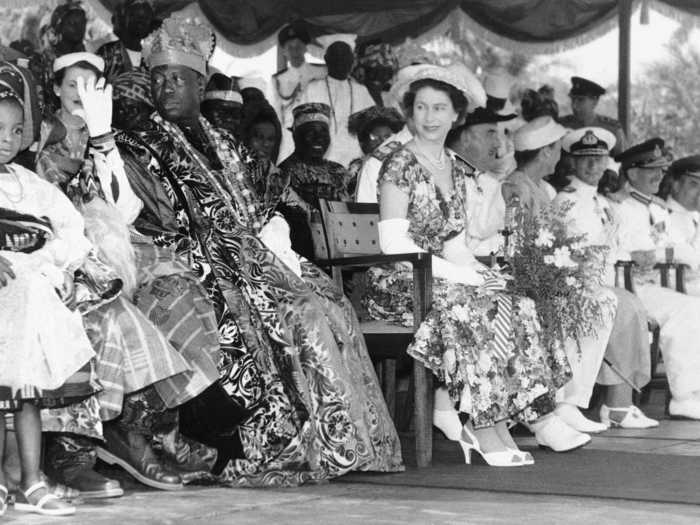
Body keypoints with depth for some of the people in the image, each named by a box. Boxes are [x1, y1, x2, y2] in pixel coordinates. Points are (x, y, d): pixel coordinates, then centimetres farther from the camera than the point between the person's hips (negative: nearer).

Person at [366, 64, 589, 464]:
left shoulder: (457, 169, 15)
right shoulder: (400, 166, -7)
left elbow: (453, 243, 15)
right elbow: (394, 243, -15)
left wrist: (475, 270, -7)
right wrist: (462, 276, -19)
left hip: (445, 276, 7)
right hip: (399, 284, -7)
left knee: (516, 301, -15)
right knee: (472, 306, -30)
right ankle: (486, 428, -29)